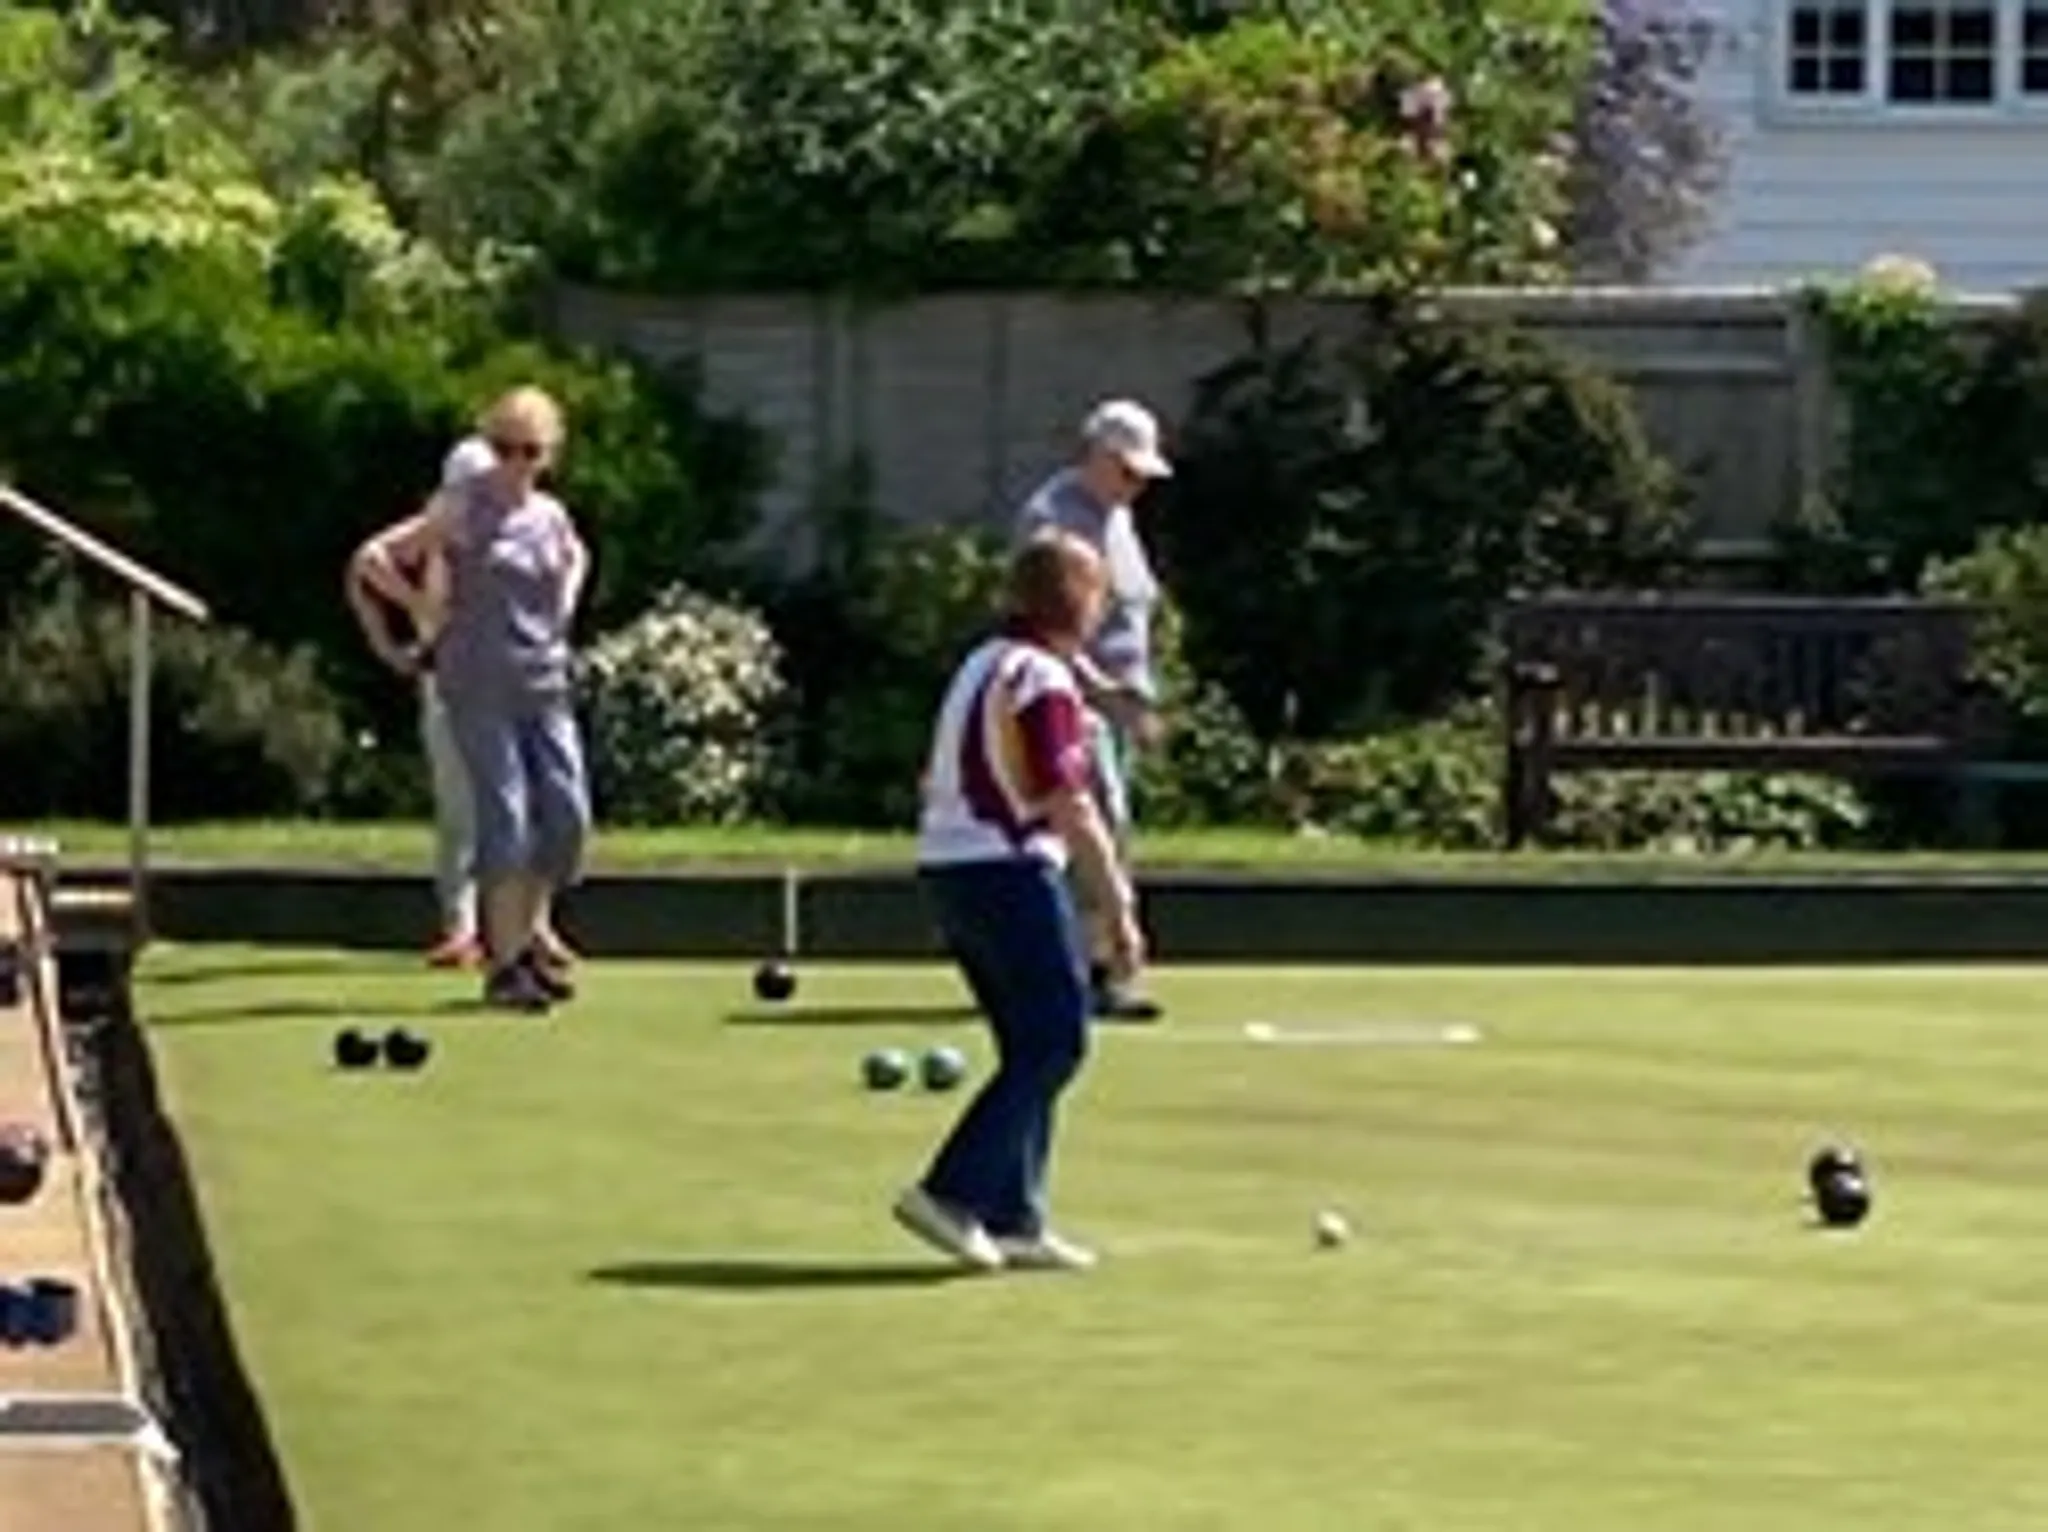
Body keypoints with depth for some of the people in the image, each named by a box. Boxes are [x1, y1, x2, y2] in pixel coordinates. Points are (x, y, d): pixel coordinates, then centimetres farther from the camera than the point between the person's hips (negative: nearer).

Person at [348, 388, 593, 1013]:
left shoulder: (551, 515, 11)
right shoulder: (461, 507, -5)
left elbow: (576, 554, 36)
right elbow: (372, 559, -7)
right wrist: (427, 610, -5)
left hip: (546, 685, 6)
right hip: (480, 688, -6)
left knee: (568, 814, 1)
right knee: (505, 815, -9)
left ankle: (530, 935, 20)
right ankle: (505, 962, -4)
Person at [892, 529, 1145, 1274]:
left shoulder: (980, 667, 16)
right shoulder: (1043, 680, -13)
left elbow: (937, 784, 21)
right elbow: (1068, 806, -19)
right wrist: (1118, 905, -17)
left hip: (948, 869, 10)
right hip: (1009, 872, -10)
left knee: (1034, 1049, 13)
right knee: (1055, 1042, -6)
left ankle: (1014, 1220, 11)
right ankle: (953, 1191, -12)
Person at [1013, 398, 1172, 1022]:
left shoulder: (1116, 516, 17)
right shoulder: (1051, 517, -12)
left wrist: (1143, 698, 21)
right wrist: (1098, 684, -26)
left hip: (1118, 697, 9)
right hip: (1076, 697, -9)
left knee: (1106, 826, 9)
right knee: (1105, 824, -16)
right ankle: (1105, 970, -19)